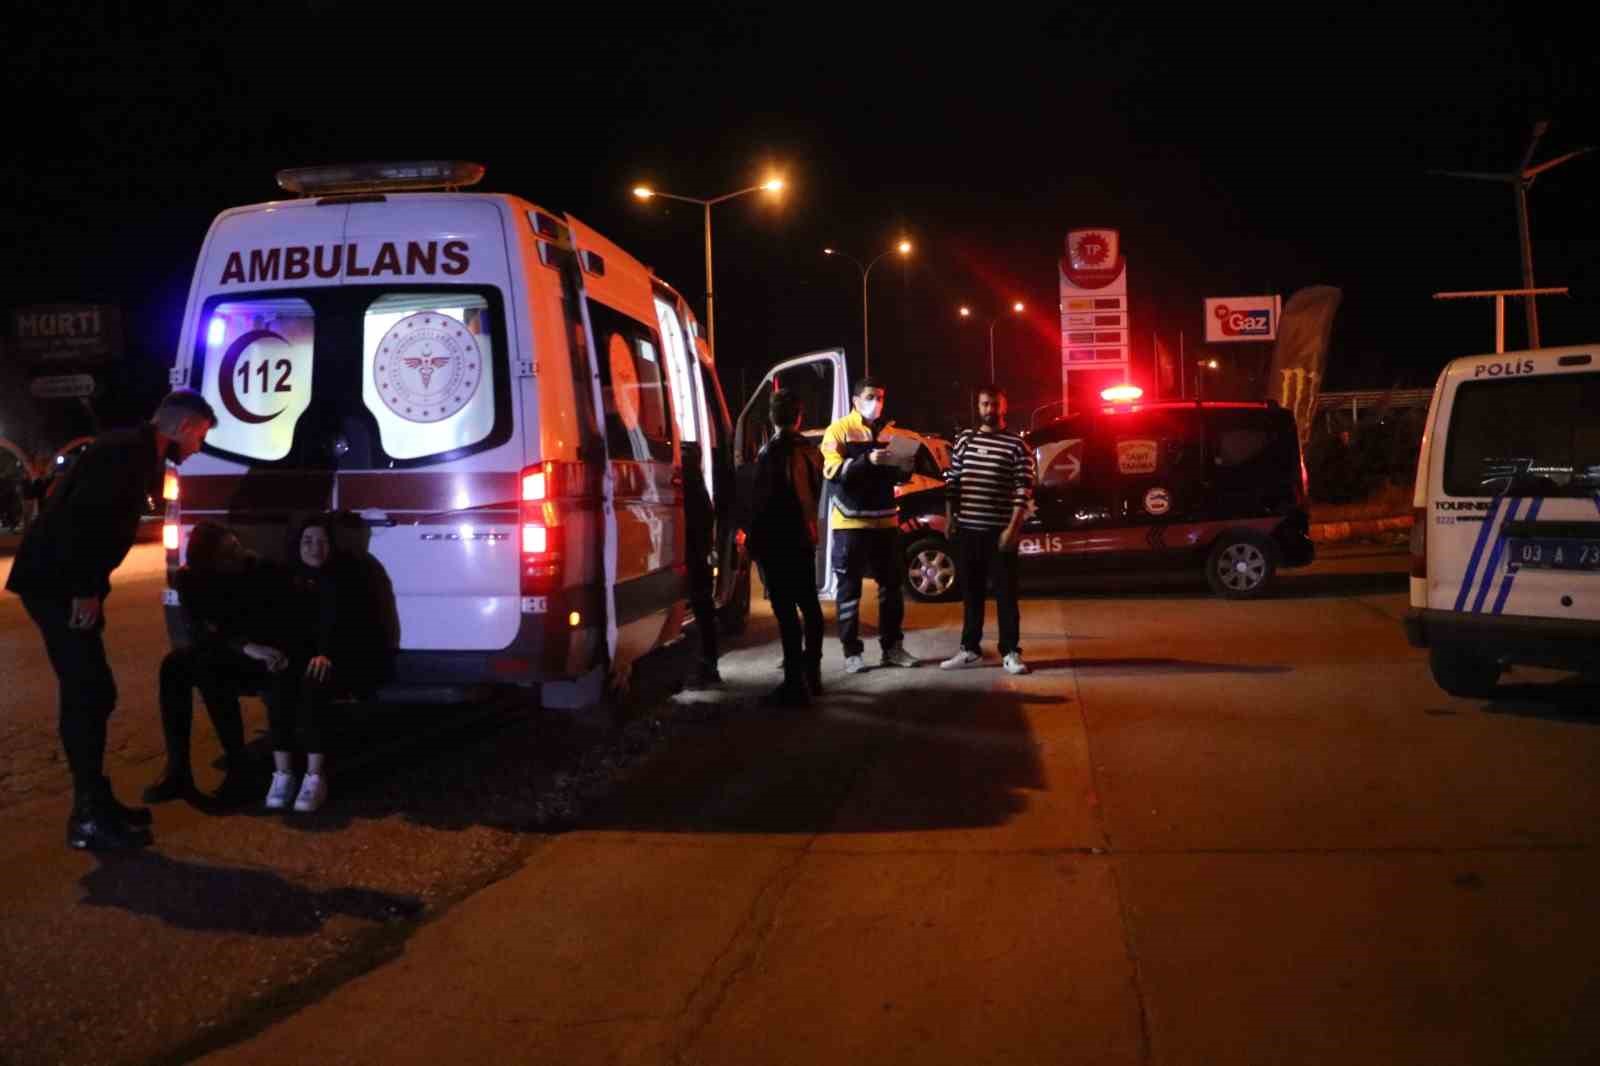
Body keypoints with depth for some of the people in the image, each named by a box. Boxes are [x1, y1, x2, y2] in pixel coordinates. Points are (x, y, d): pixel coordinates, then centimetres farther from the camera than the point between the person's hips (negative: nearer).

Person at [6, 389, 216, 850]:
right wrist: (85, 589, -22)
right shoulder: (126, 450, -16)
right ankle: (89, 817, -1)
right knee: (87, 695, -7)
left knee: (92, 694, 13)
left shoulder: (139, 455, 15)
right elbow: (80, 516, -26)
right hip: (56, 584, -10)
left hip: (67, 583, 10)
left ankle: (96, 802, 22)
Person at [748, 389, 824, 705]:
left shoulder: (770, 452, -15)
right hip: (804, 538, 8)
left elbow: (763, 502, -16)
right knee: (809, 605, 17)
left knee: (786, 611, -6)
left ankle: (796, 683, -6)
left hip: (777, 542, -7)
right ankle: (812, 673, 25)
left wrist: (753, 541, -10)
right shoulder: (807, 449, 6)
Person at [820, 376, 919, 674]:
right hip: (851, 522, -5)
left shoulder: (888, 432, 14)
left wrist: (904, 468, -2)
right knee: (849, 588, 1)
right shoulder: (839, 430, -3)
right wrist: (867, 460, -26)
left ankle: (892, 646, 18)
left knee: (891, 586, 9)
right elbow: (832, 471, -15)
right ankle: (851, 652, 6)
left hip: (885, 520, 5)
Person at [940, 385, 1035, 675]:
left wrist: (1013, 528, -14)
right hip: (968, 528, 4)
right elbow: (952, 481, 12)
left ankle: (1010, 653, 6)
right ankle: (970, 649, 20)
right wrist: (949, 517, 5)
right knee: (970, 591, 11)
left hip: (1000, 530, -4)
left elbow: (1023, 490, -7)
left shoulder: (1016, 445, -3)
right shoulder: (964, 440, 9)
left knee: (1005, 592, 0)